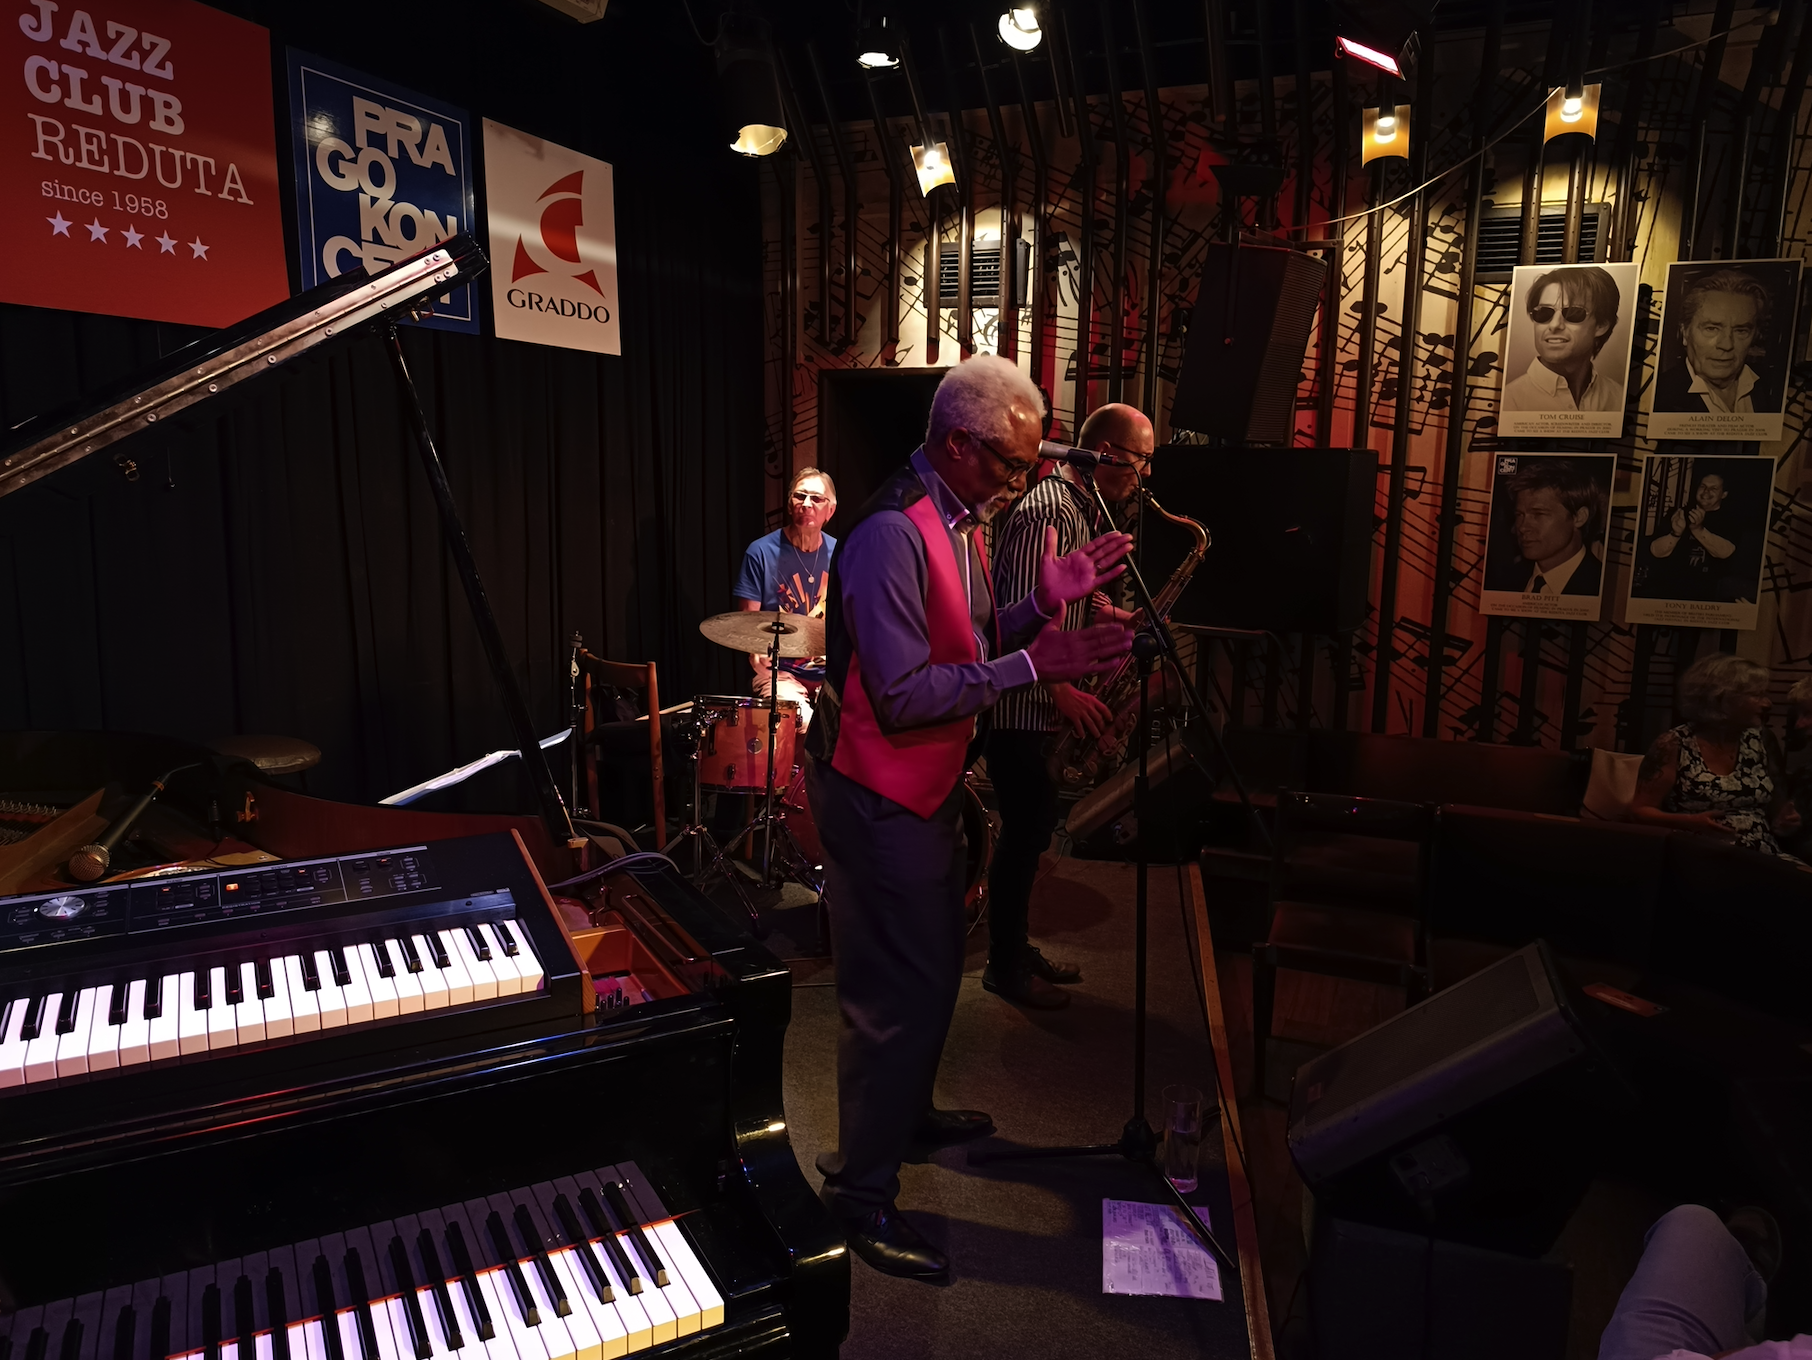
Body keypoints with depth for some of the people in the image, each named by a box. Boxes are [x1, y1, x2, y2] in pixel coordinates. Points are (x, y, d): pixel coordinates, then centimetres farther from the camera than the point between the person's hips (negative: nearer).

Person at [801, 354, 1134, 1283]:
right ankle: (860, 1194, 16)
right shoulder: (891, 535, -24)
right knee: (899, 990, -1)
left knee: (932, 966, 24)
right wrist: (1030, 665, -26)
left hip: (928, 786, 10)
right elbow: (904, 693, -28)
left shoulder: (958, 521, 8)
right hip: (878, 795, -10)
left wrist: (1047, 598, -1)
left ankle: (905, 1115, 46)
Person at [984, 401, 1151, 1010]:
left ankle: (1017, 946, 30)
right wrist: (1063, 692, -24)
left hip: (1046, 702, 10)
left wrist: (1113, 616, 5)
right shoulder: (1046, 512, -19)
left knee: (1033, 828, 16)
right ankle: (1004, 967, 14)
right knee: (1025, 832, -1)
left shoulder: (1085, 511, 13)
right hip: (1019, 706, -10)